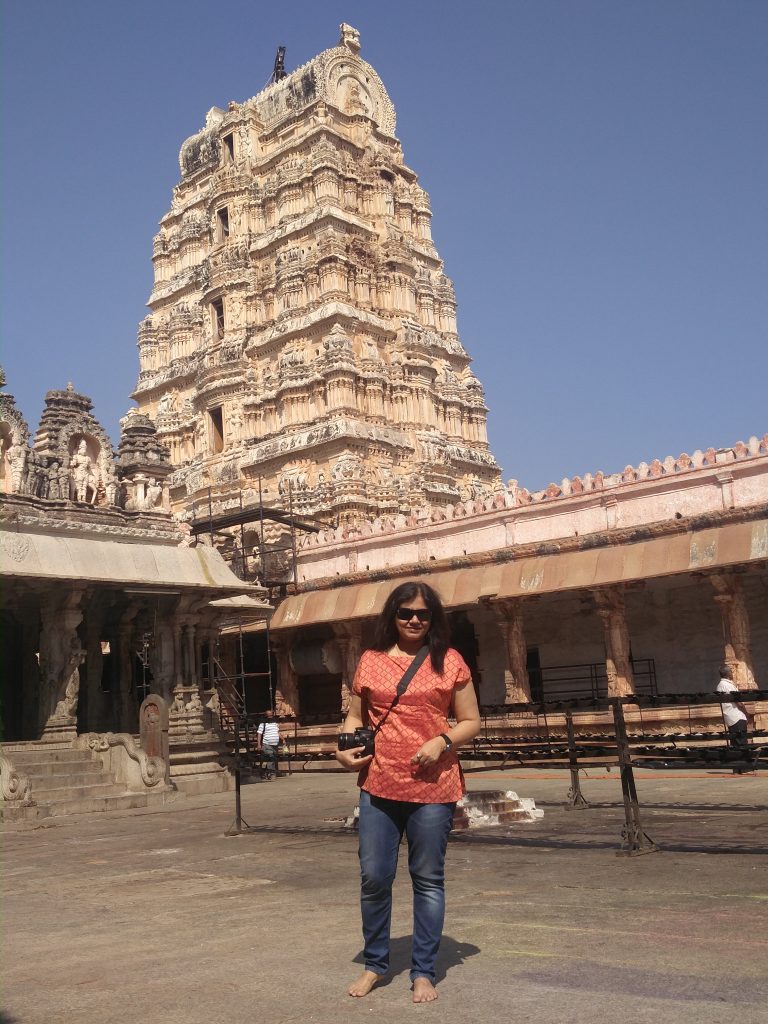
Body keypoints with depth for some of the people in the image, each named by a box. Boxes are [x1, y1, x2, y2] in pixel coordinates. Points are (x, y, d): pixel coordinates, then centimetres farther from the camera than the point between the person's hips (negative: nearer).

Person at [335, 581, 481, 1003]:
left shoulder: (449, 661, 1)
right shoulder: (371, 660, 7)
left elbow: (471, 722, 4)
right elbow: (355, 715, 15)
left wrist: (442, 741, -14)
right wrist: (345, 749, -3)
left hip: (433, 787, -2)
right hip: (378, 785, 2)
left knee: (428, 880, 7)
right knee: (374, 877, 7)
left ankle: (423, 972, 22)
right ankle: (374, 963, 28)